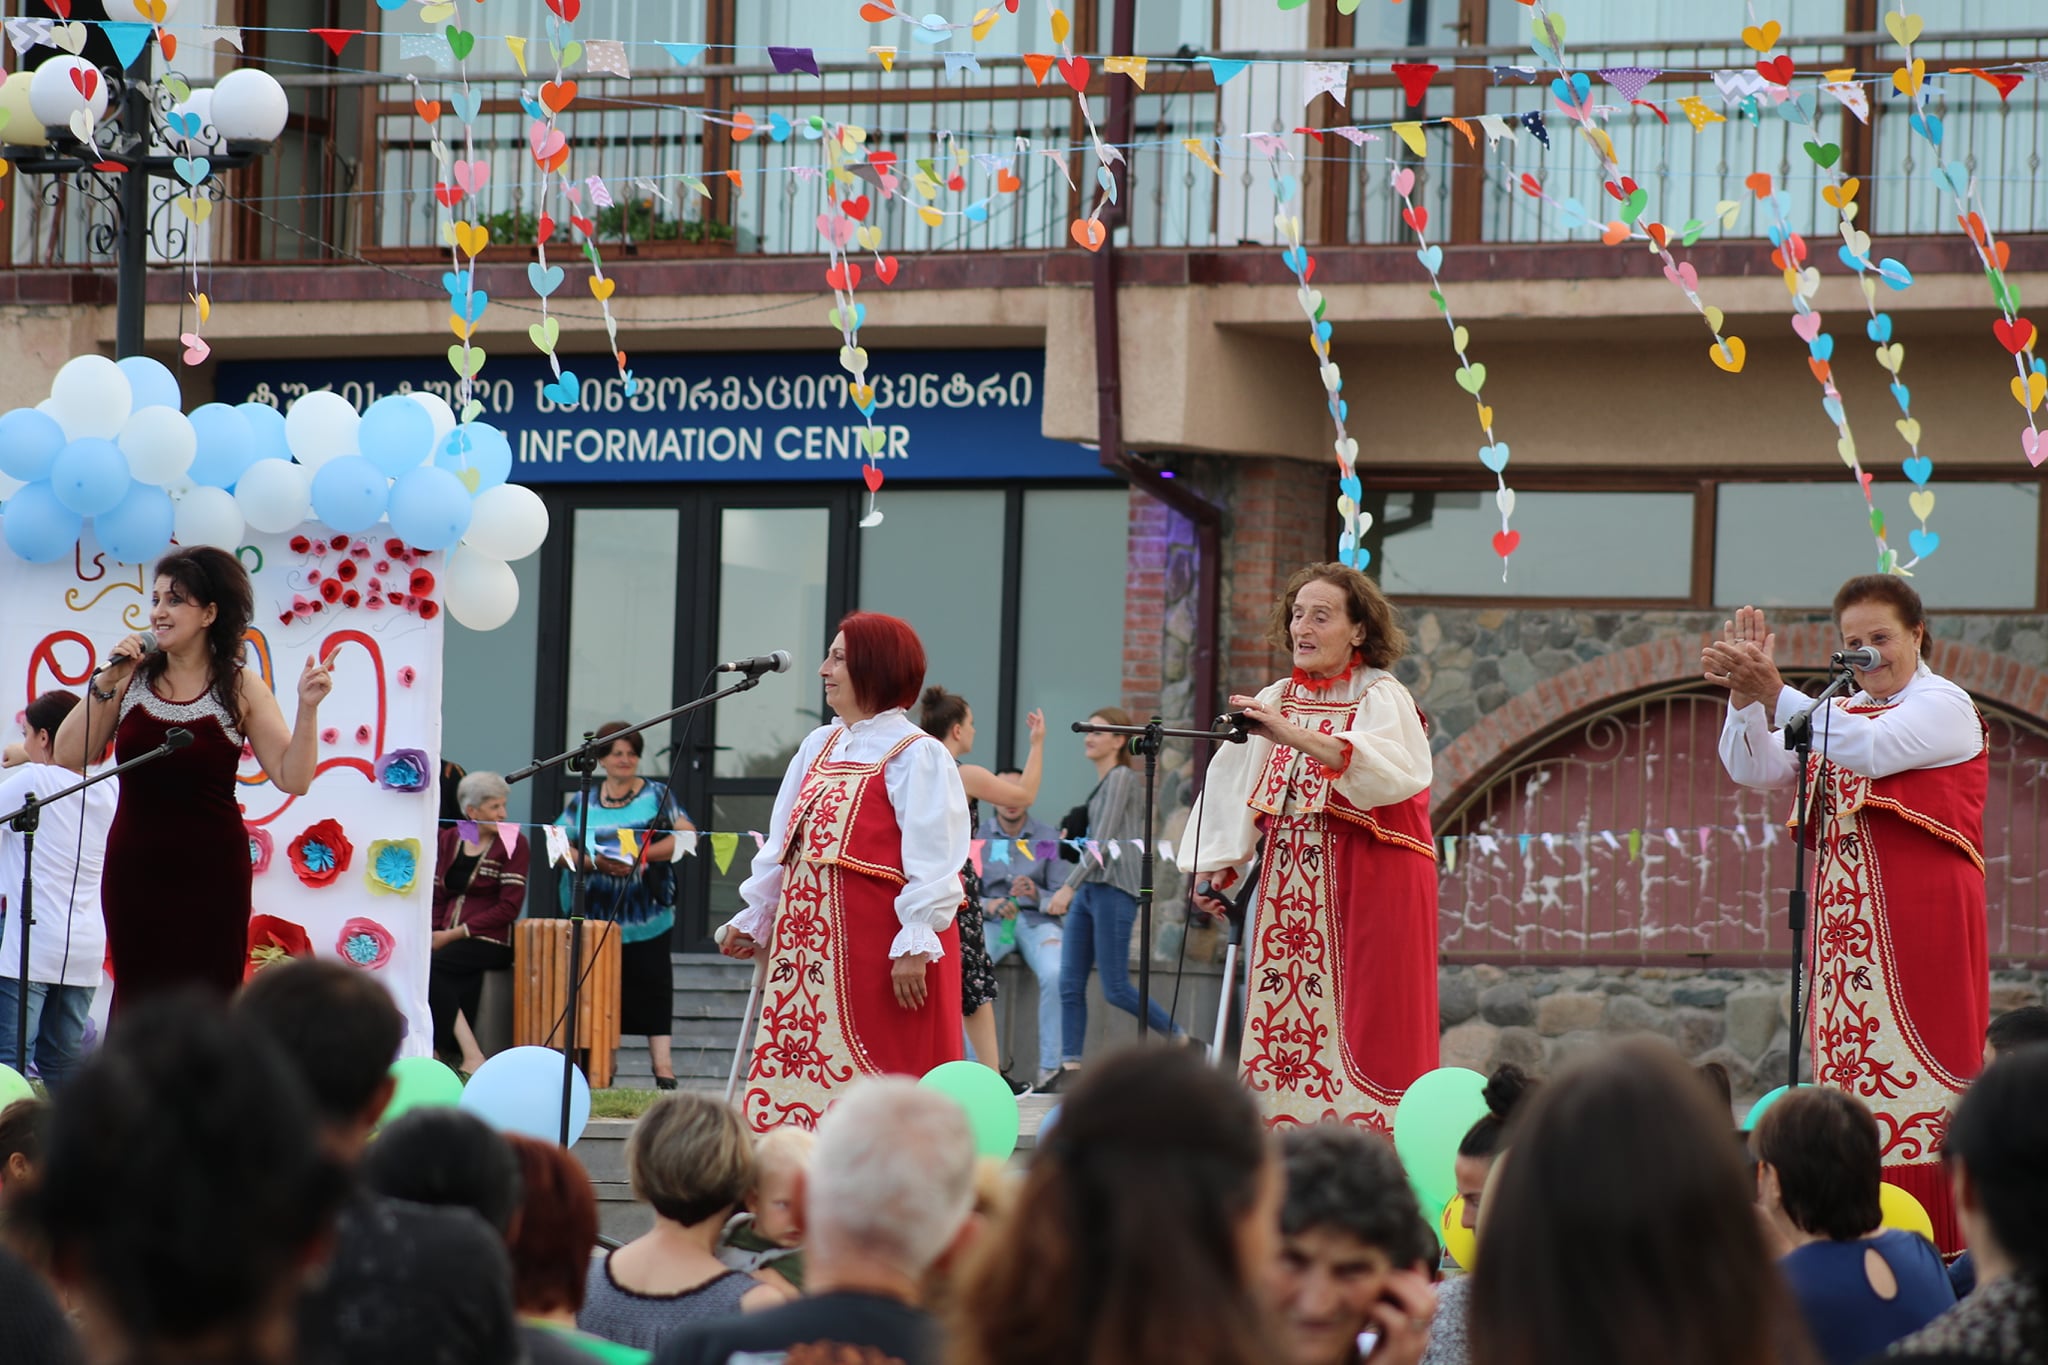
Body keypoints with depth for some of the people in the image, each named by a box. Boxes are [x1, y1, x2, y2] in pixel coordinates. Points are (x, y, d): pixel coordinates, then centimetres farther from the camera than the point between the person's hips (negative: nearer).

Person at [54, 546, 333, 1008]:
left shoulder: (240, 688, -1)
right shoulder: (132, 677, 4)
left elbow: (293, 778, -6)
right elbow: (69, 757, 0)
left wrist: (307, 709, -17)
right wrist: (104, 685, -8)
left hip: (210, 871, -2)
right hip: (135, 867, 2)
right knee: (136, 1004, 7)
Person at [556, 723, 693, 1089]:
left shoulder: (656, 795, 8)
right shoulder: (583, 801, 12)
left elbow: (685, 835, -2)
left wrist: (641, 856, -14)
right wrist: (593, 862, -12)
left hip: (645, 917, -2)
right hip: (596, 916, 2)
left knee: (652, 987, -8)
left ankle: (663, 1070, -12)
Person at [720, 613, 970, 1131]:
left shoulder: (915, 755, -8)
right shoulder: (820, 746, 16)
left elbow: (932, 864, -14)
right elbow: (783, 844, 20)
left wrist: (915, 947, -20)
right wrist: (754, 919, 17)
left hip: (876, 946, -8)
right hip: (808, 942, 8)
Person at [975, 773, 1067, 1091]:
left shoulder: (1048, 838, 7)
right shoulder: (977, 835, 8)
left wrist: (1037, 895, -19)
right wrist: (988, 905, -18)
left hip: (1036, 920, 0)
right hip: (990, 921, 0)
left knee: (1055, 975, -33)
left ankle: (1050, 1068, -26)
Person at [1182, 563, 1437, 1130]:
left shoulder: (1382, 699, -6)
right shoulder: (1277, 699, 13)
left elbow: (1380, 770, -26)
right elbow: (1237, 786, 15)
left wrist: (1292, 734, -36)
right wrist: (1217, 866, 8)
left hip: (1372, 885, -6)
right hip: (1293, 886, 6)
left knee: (1365, 1023, -8)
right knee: (1284, 1020, 1)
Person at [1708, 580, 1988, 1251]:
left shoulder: (1944, 706, -2)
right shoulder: (1838, 712, 20)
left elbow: (1870, 749, -21)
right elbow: (1753, 768, 8)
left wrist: (1773, 689, -25)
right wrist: (1745, 691, -10)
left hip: (1919, 923, -7)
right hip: (1846, 923, 7)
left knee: (1914, 1076, -10)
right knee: (1850, 1079, 2)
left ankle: (1938, 1242, -9)